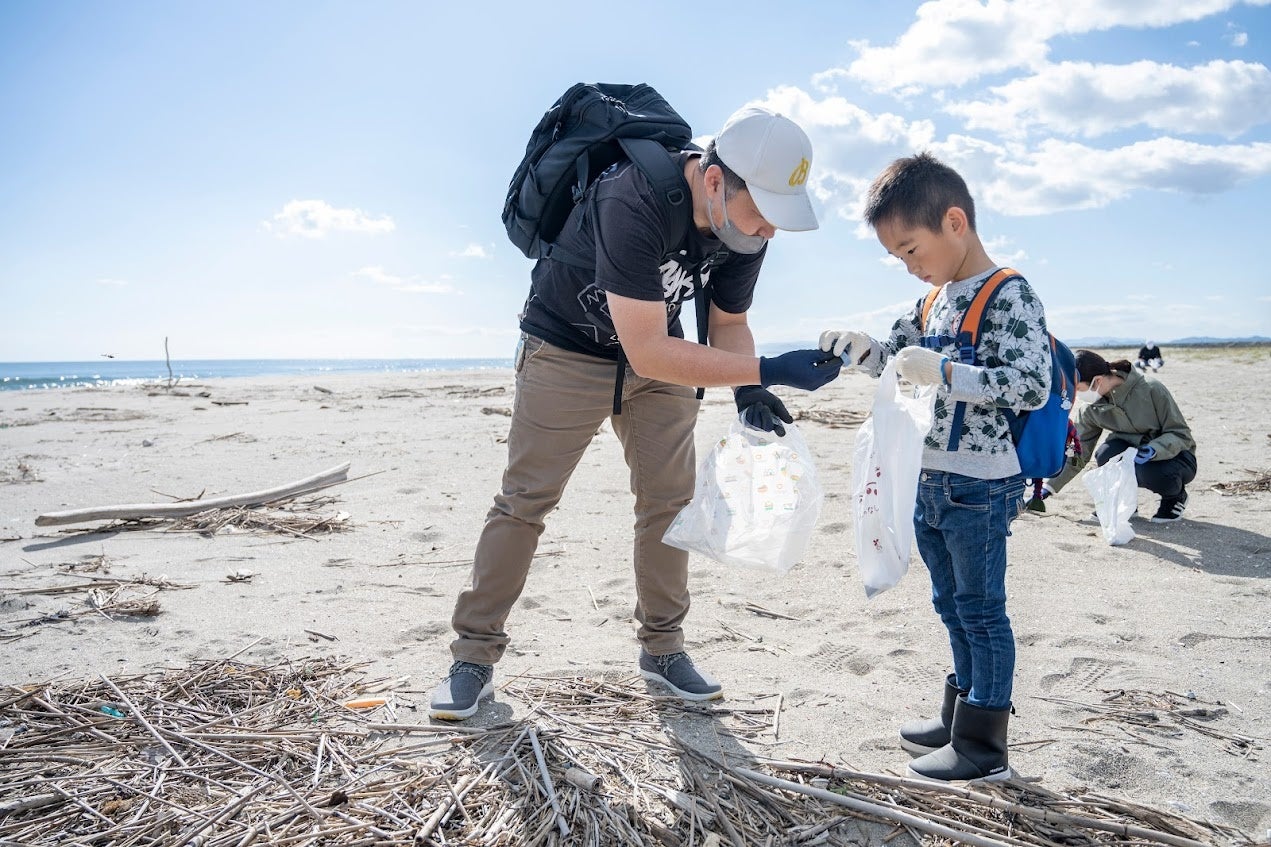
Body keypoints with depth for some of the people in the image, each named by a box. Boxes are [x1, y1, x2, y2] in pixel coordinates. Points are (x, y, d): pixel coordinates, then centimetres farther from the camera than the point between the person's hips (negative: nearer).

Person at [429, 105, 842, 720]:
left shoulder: (744, 220, -15)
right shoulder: (634, 203, -38)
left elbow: (729, 322, -1)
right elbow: (646, 352, -39)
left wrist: (746, 392, -21)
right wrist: (766, 371, -39)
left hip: (658, 353, 6)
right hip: (568, 352, -6)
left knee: (670, 501, 5)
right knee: (525, 500, -3)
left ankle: (661, 647, 20)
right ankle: (475, 653, 10)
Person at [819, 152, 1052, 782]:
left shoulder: (1009, 296, -15)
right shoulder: (934, 301, 11)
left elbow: (1033, 385, -24)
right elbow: (893, 359, 22)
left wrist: (942, 371, -31)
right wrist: (857, 346, 1)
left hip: (979, 486, -9)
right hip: (929, 483, 9)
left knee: (981, 611, 2)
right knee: (952, 607, 19)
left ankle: (984, 747, 14)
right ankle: (960, 716, 34)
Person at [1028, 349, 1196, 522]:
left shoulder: (1151, 389, -23)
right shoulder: (1092, 410, -9)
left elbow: (1180, 434, -18)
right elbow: (1076, 453, -2)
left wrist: (1152, 450, -37)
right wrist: (1048, 488, -5)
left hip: (1175, 455, -3)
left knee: (1149, 471, -37)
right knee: (1105, 456, -29)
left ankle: (1176, 496, -2)